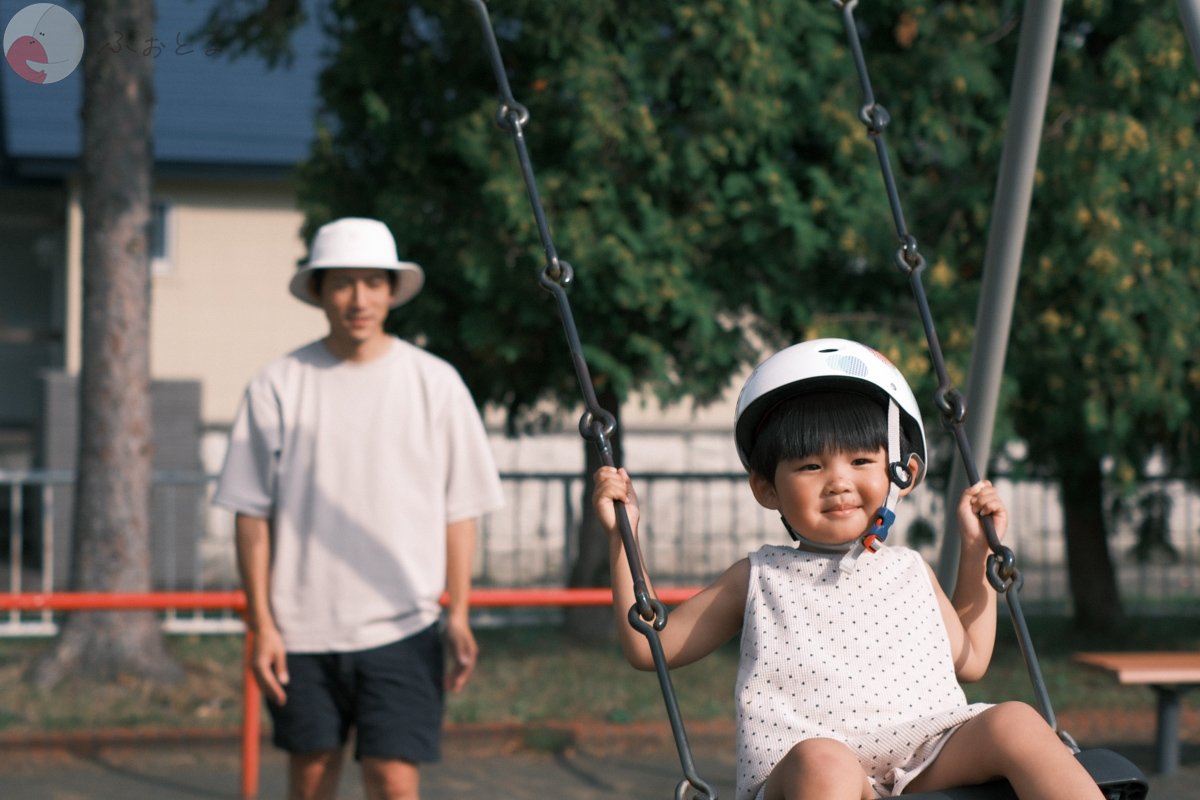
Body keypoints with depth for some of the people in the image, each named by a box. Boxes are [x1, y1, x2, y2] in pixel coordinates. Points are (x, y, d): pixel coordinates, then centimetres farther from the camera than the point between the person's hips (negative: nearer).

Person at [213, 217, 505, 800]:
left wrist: (458, 612, -2)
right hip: (302, 628, 1)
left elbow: (459, 508, 5)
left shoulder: (435, 383, 2)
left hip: (401, 627, -1)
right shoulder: (279, 386, 1)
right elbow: (252, 514, 2)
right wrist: (261, 623, -3)